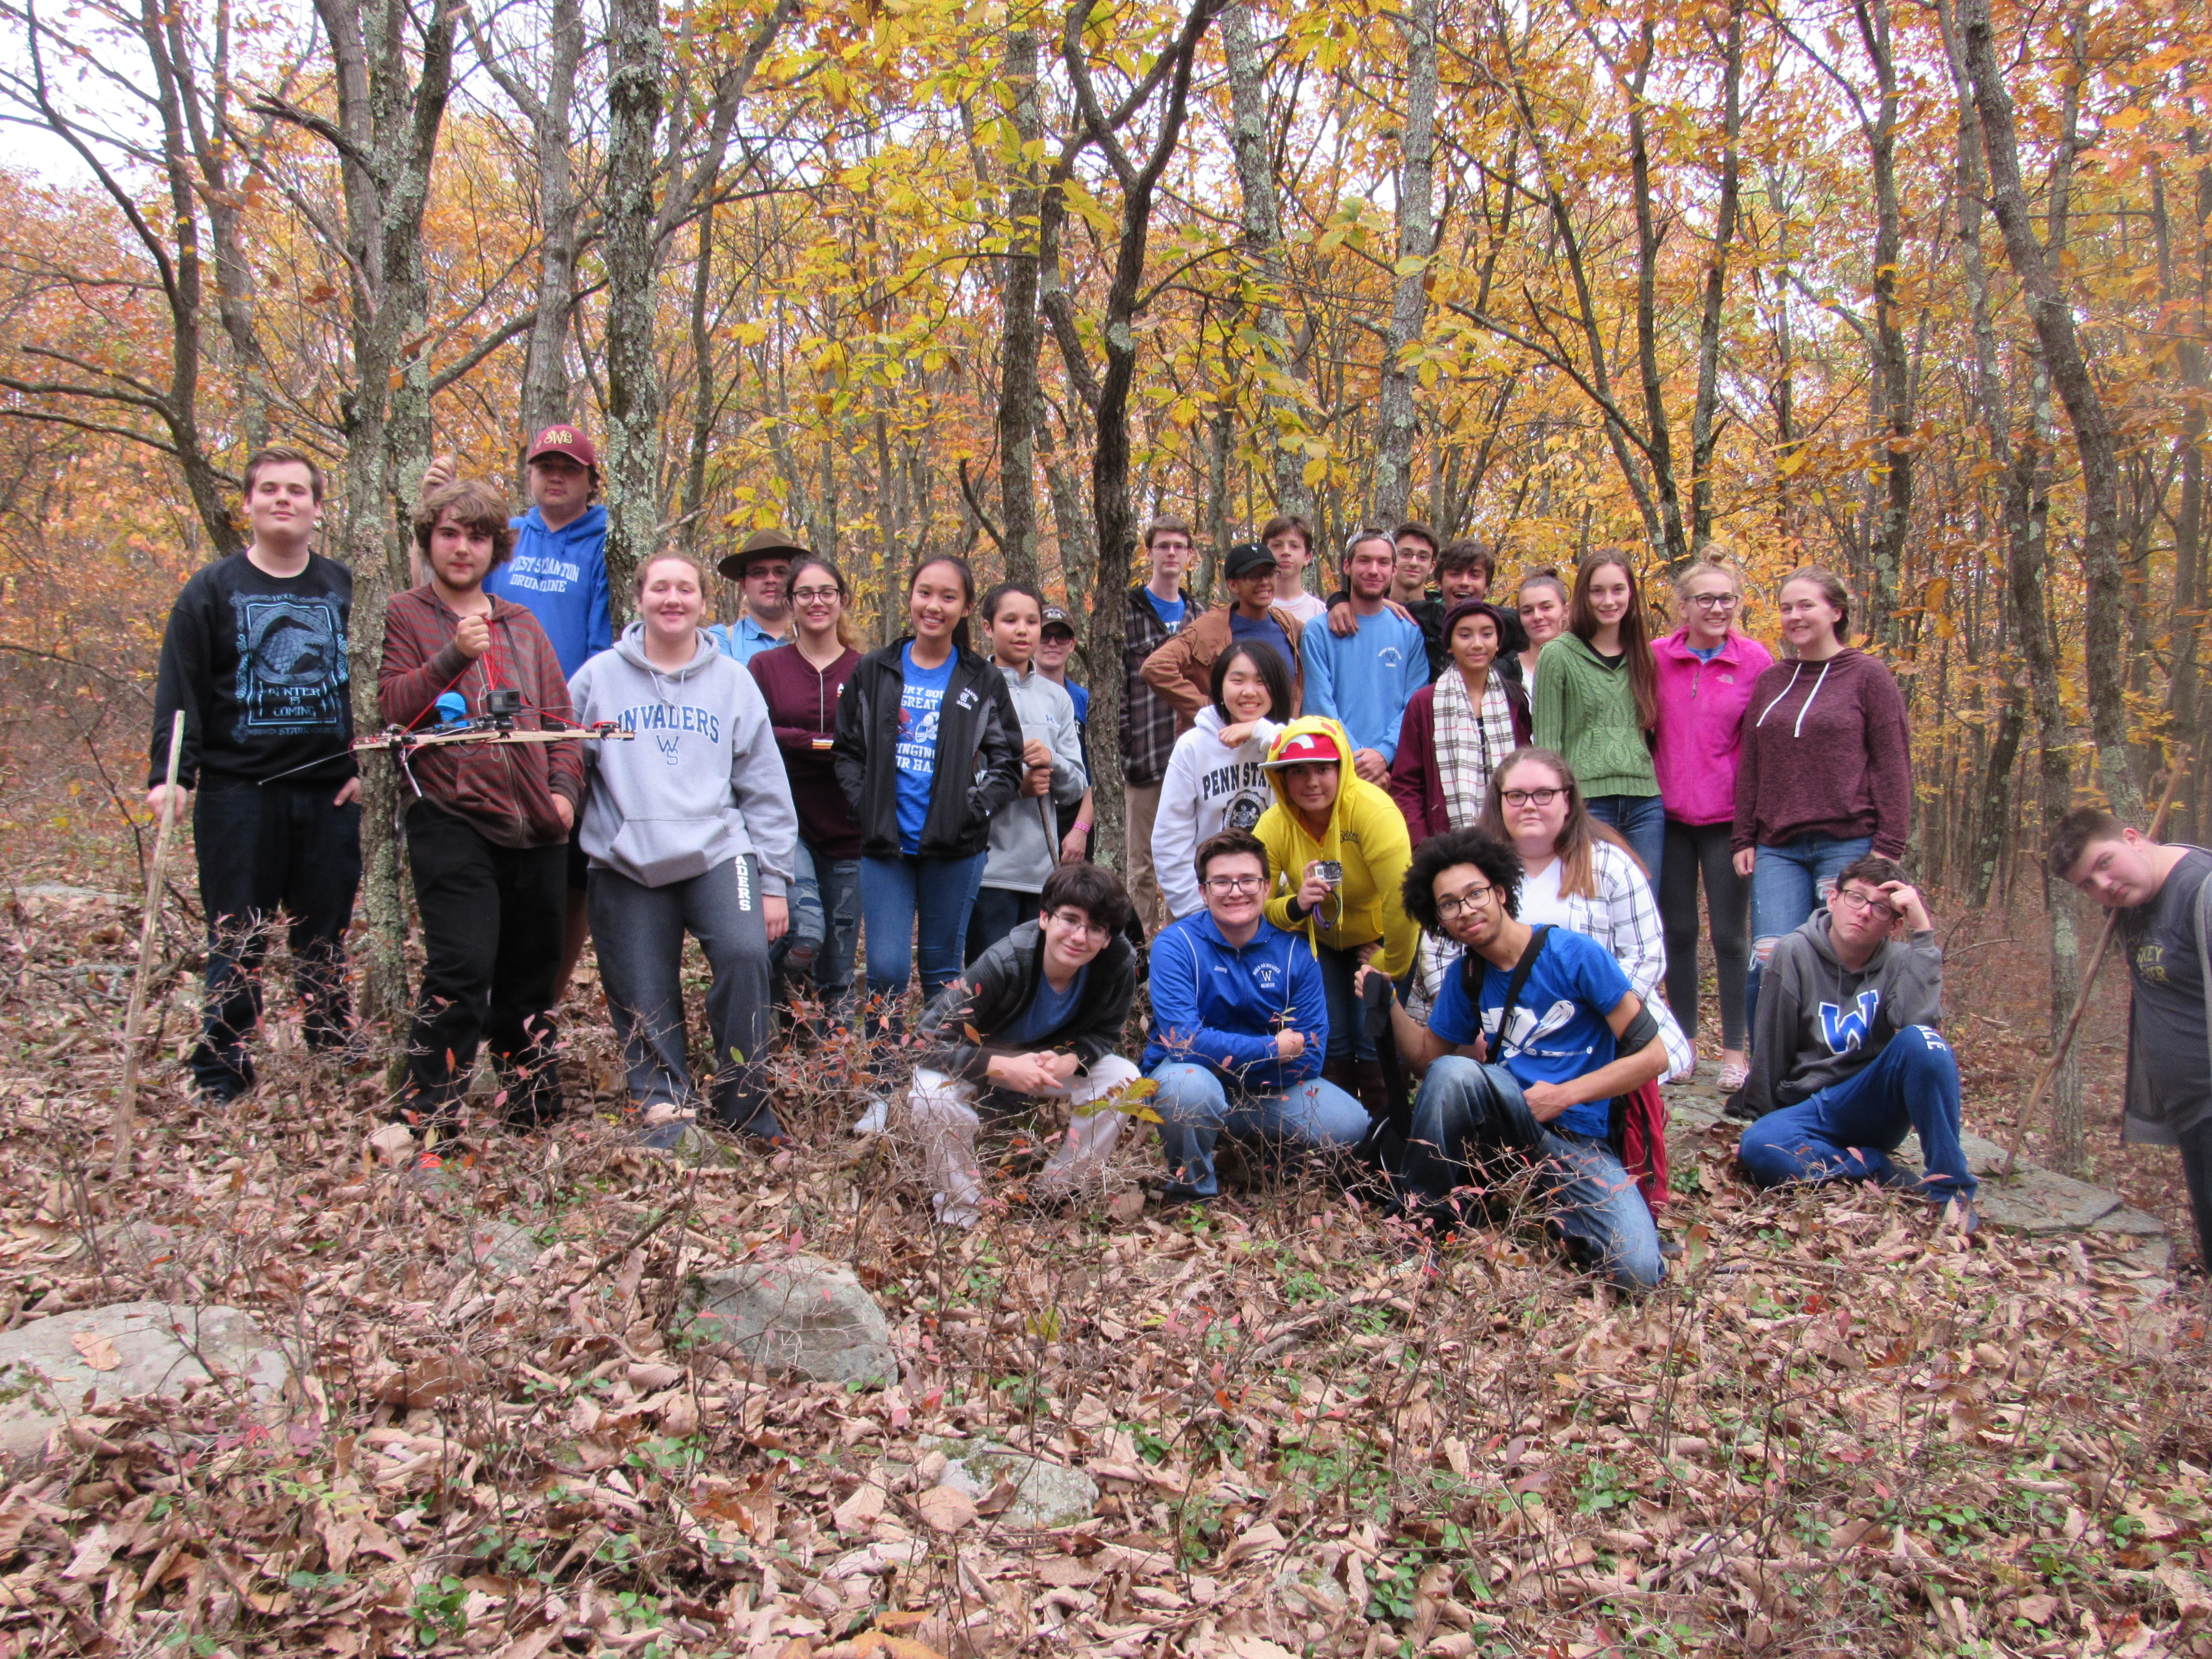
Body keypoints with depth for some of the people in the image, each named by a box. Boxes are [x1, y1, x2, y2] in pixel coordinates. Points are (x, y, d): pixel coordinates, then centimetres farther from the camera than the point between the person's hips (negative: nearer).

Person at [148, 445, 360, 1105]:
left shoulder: (349, 590, 9)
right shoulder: (213, 590, 4)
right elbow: (180, 689, -2)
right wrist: (169, 773, -12)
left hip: (330, 793, 2)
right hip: (238, 791, -2)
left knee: (326, 938, 9)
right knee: (237, 942, 2)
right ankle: (219, 1074, 10)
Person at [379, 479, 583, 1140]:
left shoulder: (523, 625, 19)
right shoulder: (405, 615, 5)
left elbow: (558, 715, 18)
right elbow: (392, 705, -7)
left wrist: (564, 786, 3)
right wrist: (452, 657, -21)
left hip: (536, 829, 5)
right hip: (454, 821, -5)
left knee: (531, 973, 11)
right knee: (462, 968, -15)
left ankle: (534, 1105, 24)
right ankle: (428, 1114, -5)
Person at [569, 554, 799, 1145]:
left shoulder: (734, 681, 9)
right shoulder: (600, 676, 8)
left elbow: (766, 790, 8)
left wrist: (774, 880, 5)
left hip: (718, 851, -1)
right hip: (626, 863, 1)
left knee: (744, 953, -21)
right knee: (643, 997, -1)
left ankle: (742, 1097, -6)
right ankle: (663, 1103, 17)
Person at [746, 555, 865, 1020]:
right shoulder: (766, 666, 6)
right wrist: (820, 743, -16)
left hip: (847, 831, 1)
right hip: (788, 823, -1)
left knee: (838, 964, 6)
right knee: (806, 933, -21)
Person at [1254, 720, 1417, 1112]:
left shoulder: (1372, 809, -31)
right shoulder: (1273, 826, -17)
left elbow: (1402, 897, -31)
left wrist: (1392, 965, -20)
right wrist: (1294, 905, -36)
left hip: (1380, 936, -3)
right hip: (1319, 939, 3)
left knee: (1374, 1036, -11)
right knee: (1330, 1037, -1)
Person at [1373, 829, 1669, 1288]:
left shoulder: (1575, 955, -8)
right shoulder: (1466, 977, 8)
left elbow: (1652, 1054, -7)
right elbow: (1429, 1056, 15)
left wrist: (1563, 1095, -14)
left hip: (1578, 1142, -3)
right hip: (1499, 1125, 3)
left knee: (1637, 1269, -27)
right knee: (1452, 1071, -31)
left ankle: (1549, 1206, 3)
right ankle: (1424, 1221, -15)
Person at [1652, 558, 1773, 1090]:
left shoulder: (1755, 660, -4)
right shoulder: (1657, 657, -1)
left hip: (1727, 816, -2)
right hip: (1669, 814, 2)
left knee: (1730, 935, 2)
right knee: (1678, 931, 9)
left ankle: (1735, 1049, 14)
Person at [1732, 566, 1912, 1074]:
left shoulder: (1868, 677, 4)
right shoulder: (1769, 682, 17)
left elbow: (1893, 766, 0)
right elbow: (1749, 766, 17)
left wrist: (1887, 846, -8)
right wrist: (1743, 839, 9)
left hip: (1847, 845, -3)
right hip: (1777, 850, 3)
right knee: (1768, 965, -8)